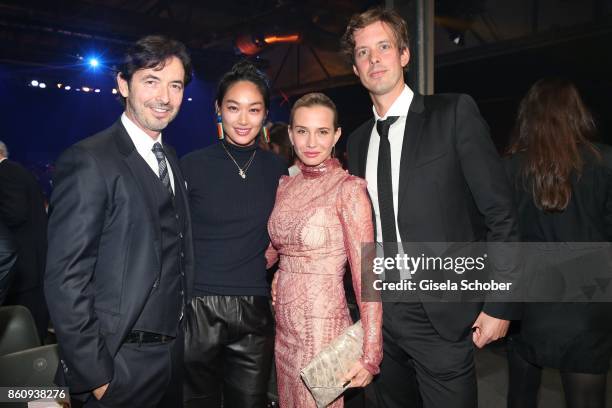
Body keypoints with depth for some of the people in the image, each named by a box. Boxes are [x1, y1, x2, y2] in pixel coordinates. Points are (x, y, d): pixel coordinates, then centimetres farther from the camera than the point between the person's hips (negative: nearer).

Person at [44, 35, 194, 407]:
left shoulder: (170, 158, 8)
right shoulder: (89, 161, -16)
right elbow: (65, 279, -17)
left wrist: (182, 331, 9)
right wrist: (94, 375, -16)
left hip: (174, 354, 7)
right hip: (120, 364, -7)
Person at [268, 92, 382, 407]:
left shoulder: (348, 189, -15)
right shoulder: (286, 185, 4)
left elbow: (365, 276, -15)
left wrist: (370, 354, -16)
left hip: (322, 325, -6)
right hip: (283, 325, 6)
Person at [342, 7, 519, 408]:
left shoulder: (455, 113, -6)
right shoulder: (358, 141, 9)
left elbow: (500, 211, -8)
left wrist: (499, 305, -10)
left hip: (443, 315, -5)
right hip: (381, 314, 5)